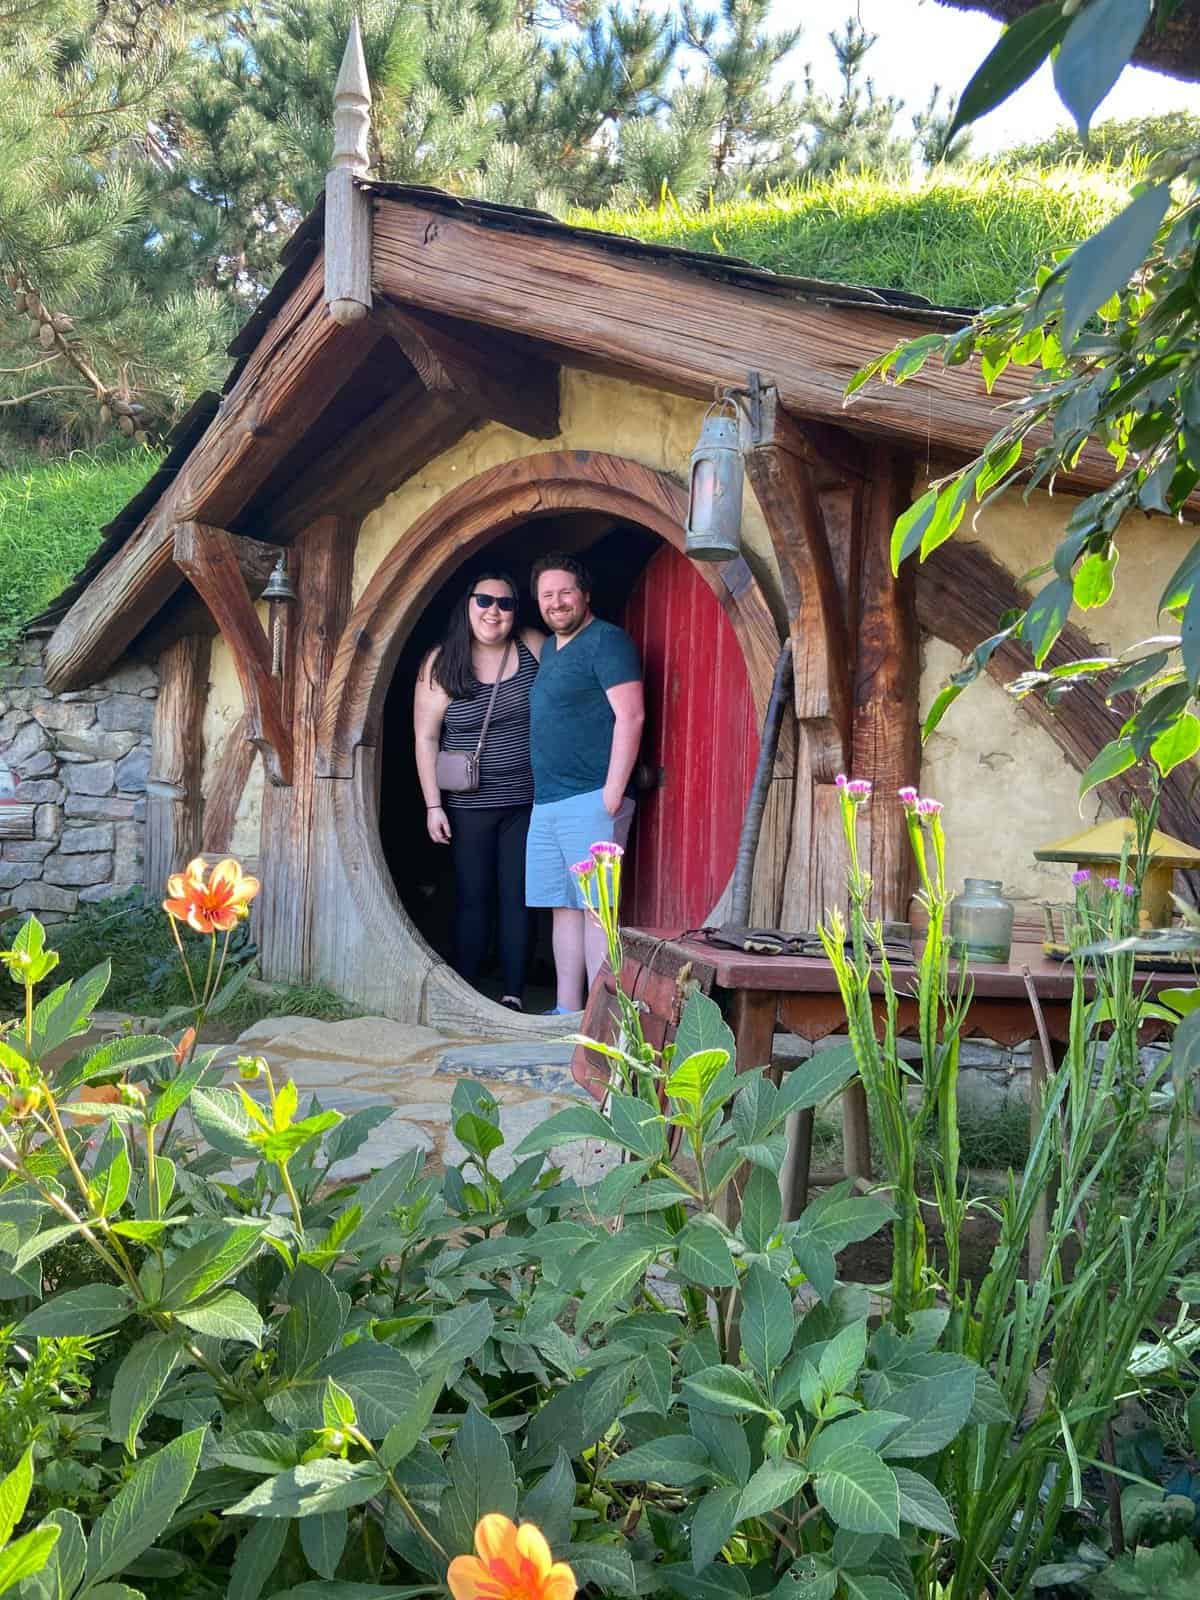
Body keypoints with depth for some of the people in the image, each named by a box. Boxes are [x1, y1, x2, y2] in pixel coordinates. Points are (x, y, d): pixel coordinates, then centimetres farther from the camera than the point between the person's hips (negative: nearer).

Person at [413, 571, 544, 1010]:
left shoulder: (534, 646, 0)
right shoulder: (443, 662, -3)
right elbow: (426, 737, -1)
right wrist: (433, 805, -6)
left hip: (527, 802, 1)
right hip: (470, 805, -1)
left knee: (516, 897, 3)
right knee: (472, 899, 4)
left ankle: (513, 995, 8)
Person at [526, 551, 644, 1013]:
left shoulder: (606, 641, -7)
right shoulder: (549, 647, 20)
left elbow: (630, 717, -15)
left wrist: (612, 795, -20)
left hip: (590, 801, -9)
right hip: (547, 803, 9)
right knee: (564, 907, 9)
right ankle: (566, 1011, 14)